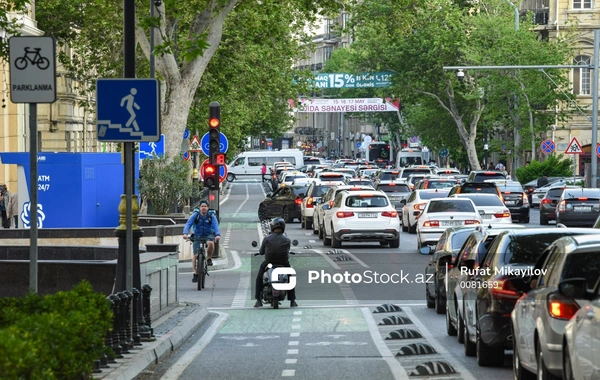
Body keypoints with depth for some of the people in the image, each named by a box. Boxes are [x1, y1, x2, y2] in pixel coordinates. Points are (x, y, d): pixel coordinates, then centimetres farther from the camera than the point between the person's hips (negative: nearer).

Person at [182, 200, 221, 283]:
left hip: (208, 235, -1)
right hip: (197, 236, 1)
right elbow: (188, 224, -19)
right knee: (196, 255, -10)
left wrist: (217, 235, -42)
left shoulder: (211, 216, -9)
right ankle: (195, 273, 2)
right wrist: (185, 233, -38)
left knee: (210, 243, -36)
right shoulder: (195, 215, -9)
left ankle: (209, 258, -10)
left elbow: (216, 226, -22)